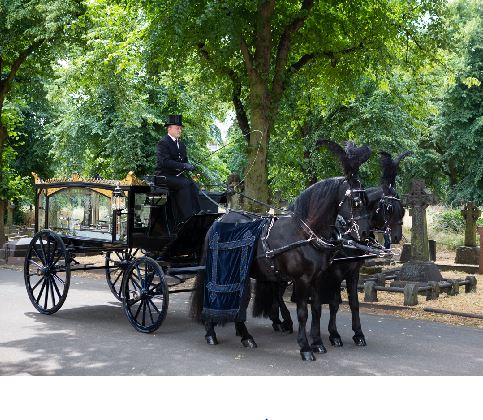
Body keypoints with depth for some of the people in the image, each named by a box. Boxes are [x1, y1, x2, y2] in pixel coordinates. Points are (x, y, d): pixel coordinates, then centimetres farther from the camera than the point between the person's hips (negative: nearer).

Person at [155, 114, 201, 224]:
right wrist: (183, 166, -24)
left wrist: (188, 166, -2)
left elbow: (185, 161, 23)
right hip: (164, 176, -7)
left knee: (193, 185, -21)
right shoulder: (163, 143, -7)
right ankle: (187, 217, -31)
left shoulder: (181, 145, 20)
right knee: (185, 184, -30)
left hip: (178, 175, 7)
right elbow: (165, 162, -19)